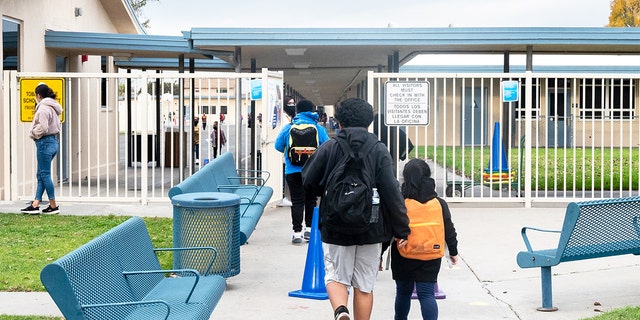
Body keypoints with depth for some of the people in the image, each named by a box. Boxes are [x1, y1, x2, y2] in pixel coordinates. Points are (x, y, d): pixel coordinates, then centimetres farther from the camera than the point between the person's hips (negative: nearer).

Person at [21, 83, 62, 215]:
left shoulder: (43, 108, -15)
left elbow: (42, 127, -23)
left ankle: (53, 206, 1)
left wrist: (33, 133, -5)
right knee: (41, 174, 11)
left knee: (44, 174, -3)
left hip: (45, 142, -10)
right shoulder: (53, 107, 16)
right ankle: (35, 205, 11)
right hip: (53, 141, 10)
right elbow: (58, 125, 20)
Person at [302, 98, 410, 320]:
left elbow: (309, 183, -1)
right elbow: (391, 192, -10)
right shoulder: (380, 151, -4)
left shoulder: (328, 148, -5)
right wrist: (401, 229, -5)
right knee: (364, 286, 12)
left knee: (335, 277, 10)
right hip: (370, 229, 1)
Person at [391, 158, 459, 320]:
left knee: (403, 292, 15)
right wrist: (453, 252, 19)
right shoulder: (439, 203, -1)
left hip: (403, 257, -1)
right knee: (427, 293, 2)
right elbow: (449, 230, 6)